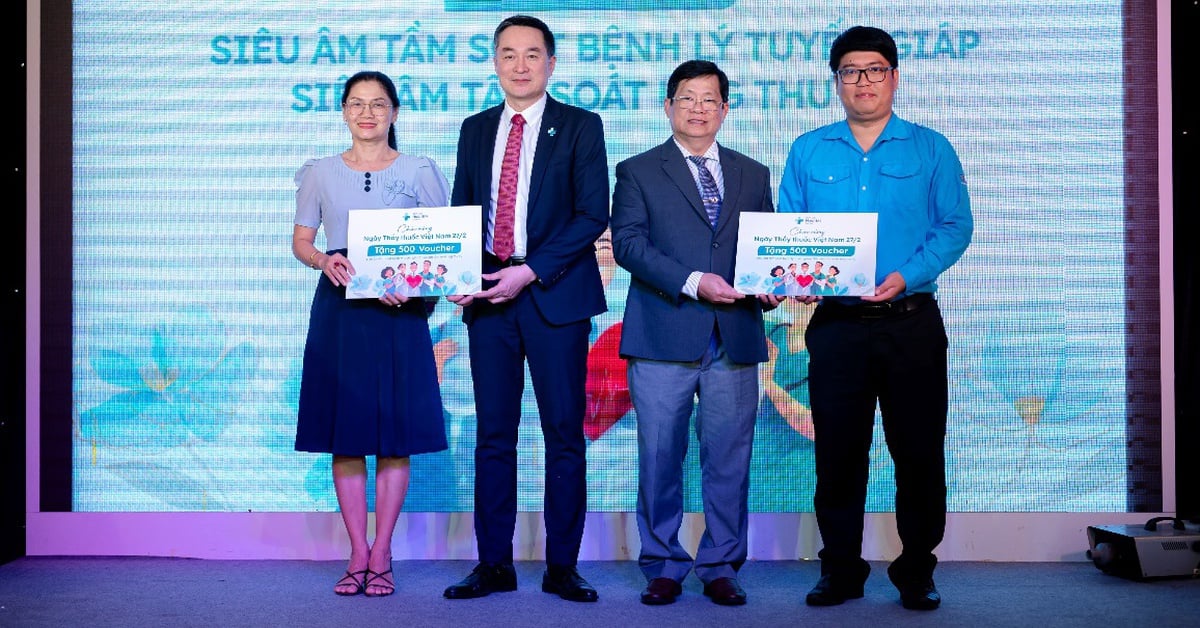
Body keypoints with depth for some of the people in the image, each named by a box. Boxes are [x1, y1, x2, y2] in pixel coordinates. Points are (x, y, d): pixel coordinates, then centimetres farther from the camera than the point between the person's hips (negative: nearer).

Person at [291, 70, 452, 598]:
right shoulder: (320, 173, 10)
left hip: (398, 311, -1)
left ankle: (381, 555, 9)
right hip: (338, 310, 2)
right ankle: (358, 555, 12)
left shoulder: (418, 172, 6)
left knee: (395, 434, -1)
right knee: (344, 434, 2)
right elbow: (300, 241, 12)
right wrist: (324, 260, -10)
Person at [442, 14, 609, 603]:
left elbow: (593, 214, -6)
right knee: (493, 434, 5)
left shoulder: (580, 127, 3)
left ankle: (562, 566, 10)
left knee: (564, 434, 0)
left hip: (555, 296, -3)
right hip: (488, 297, 4)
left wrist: (530, 272, -14)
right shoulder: (475, 129, 15)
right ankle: (494, 564, 13)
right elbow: (461, 212, 17)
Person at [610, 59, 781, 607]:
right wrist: (693, 282, -16)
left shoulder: (753, 175, 17)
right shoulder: (638, 172, 8)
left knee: (729, 460, 5)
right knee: (659, 459, 2)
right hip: (663, 337, -2)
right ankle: (663, 568, 16)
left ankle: (720, 568, 17)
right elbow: (628, 243, -5)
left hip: (735, 339, 2)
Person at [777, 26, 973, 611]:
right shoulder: (808, 151, 11)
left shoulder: (931, 148, 6)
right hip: (836, 324, 1)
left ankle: (916, 572, 16)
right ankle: (840, 570, 17)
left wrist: (906, 276, -16)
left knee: (919, 449, 3)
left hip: (912, 322, -1)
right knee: (838, 451, 5)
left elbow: (955, 226, -1)